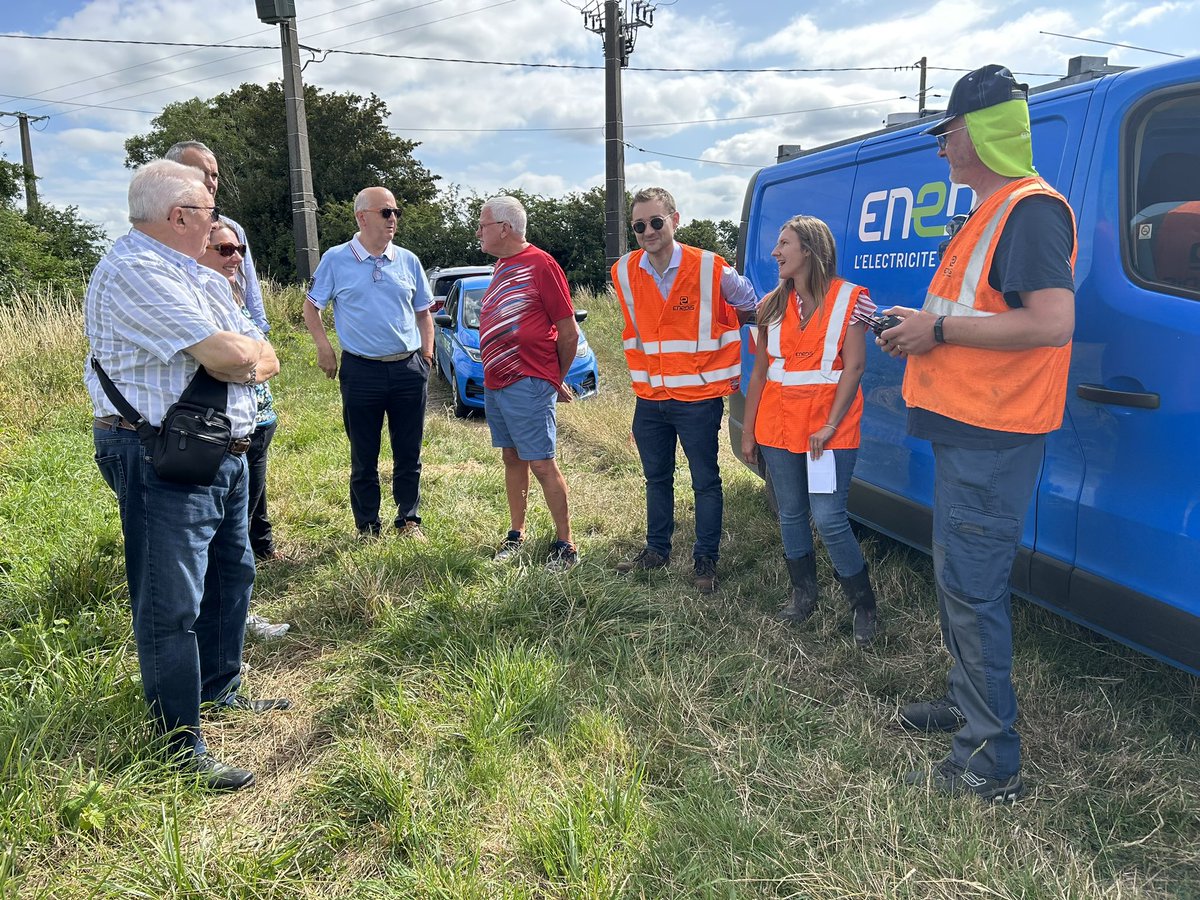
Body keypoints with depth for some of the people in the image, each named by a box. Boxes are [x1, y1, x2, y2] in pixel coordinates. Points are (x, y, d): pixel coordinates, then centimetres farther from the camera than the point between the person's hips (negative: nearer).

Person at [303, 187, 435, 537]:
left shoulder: (408, 260, 7)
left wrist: (427, 353, 7)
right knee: (364, 456, 7)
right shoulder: (336, 259, 1)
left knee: (409, 453, 9)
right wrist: (324, 347, -2)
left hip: (409, 368, 2)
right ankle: (367, 527, 20)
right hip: (361, 370, -2)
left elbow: (423, 312, 15)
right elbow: (311, 307, 9)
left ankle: (409, 520, 24)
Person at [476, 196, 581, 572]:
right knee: (512, 459, 14)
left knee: (541, 464, -5)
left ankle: (565, 545, 4)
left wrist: (557, 379, 1)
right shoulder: (502, 266, 14)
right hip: (494, 384, 8)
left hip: (527, 386, -8)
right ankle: (516, 535, 25)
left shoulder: (540, 264, -11)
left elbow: (569, 332, -10)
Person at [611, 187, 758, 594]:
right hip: (649, 399, 4)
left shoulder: (710, 269, -11)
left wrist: (728, 375, 3)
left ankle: (705, 560, 18)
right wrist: (641, 375, 15)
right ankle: (656, 550, 32)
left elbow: (754, 304, 2)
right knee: (656, 478, 17)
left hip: (698, 399, -4)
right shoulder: (625, 273, 0)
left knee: (705, 481, 5)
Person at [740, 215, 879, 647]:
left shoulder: (849, 299, -4)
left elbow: (854, 367, -9)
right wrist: (748, 431, 9)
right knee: (790, 513, 11)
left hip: (829, 430, -5)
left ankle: (863, 605, 12)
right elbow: (760, 371, 11)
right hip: (778, 426, 5)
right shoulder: (772, 305, 9)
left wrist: (830, 425, -17)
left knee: (829, 518, -7)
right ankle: (803, 594, 30)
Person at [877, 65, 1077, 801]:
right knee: (961, 578, 19)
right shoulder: (989, 213, 18)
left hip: (992, 437, -11)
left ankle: (990, 764, 4)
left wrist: (940, 328, -20)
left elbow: (1052, 323, -26)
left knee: (972, 588, -7)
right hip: (967, 429, 11)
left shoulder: (1030, 208, -14)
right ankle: (968, 701, 36)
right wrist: (923, 326, 10)